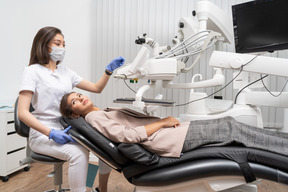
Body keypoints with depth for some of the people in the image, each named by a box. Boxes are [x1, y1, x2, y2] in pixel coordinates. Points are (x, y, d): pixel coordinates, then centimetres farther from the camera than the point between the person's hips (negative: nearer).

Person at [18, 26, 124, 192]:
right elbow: (23, 113, -12)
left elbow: (97, 88, 11)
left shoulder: (65, 72, 13)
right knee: (78, 153, -33)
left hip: (66, 129, 6)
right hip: (44, 134, -5)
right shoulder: (33, 71, -4)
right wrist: (51, 133, -23)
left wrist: (109, 70, -5)